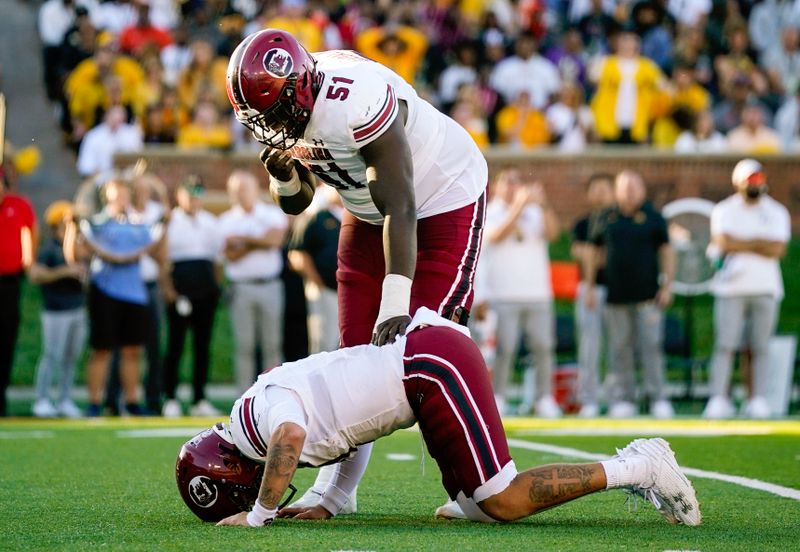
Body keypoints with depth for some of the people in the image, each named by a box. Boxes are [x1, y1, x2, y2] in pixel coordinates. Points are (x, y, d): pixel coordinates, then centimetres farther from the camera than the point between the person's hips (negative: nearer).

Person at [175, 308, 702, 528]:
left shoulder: (261, 410, -8)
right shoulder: (282, 393, 20)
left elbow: (290, 439, -31)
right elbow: (355, 425, 29)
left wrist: (259, 514, -18)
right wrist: (330, 503, 22)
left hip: (432, 364, -10)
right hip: (432, 350, 10)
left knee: (502, 504, -8)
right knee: (477, 508, 9)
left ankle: (632, 468, -4)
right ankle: (635, 466, 9)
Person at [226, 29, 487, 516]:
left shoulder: (357, 101, -36)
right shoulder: (283, 104, -11)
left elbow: (399, 210, -34)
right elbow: (297, 204, 2)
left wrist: (395, 305, -36)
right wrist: (284, 177, -22)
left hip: (444, 200, -7)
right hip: (367, 215, 7)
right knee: (357, 347, 4)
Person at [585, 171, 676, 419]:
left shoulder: (653, 218, 4)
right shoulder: (606, 219, 9)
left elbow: (666, 251, 4)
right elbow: (594, 252, 14)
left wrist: (667, 285, -3)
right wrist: (590, 286, 10)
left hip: (648, 295, -2)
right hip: (616, 295, 2)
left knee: (652, 347, -5)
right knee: (620, 350, 3)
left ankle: (658, 398, -1)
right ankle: (622, 399, 7)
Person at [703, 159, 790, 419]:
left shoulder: (777, 212, 9)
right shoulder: (724, 210, 6)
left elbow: (778, 249, -5)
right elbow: (723, 242, -11)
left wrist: (740, 246, -7)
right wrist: (760, 243, -5)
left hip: (766, 288, 1)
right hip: (731, 289, -1)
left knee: (760, 347, 0)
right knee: (725, 345, -8)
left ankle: (758, 399, 0)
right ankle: (719, 398, -9)